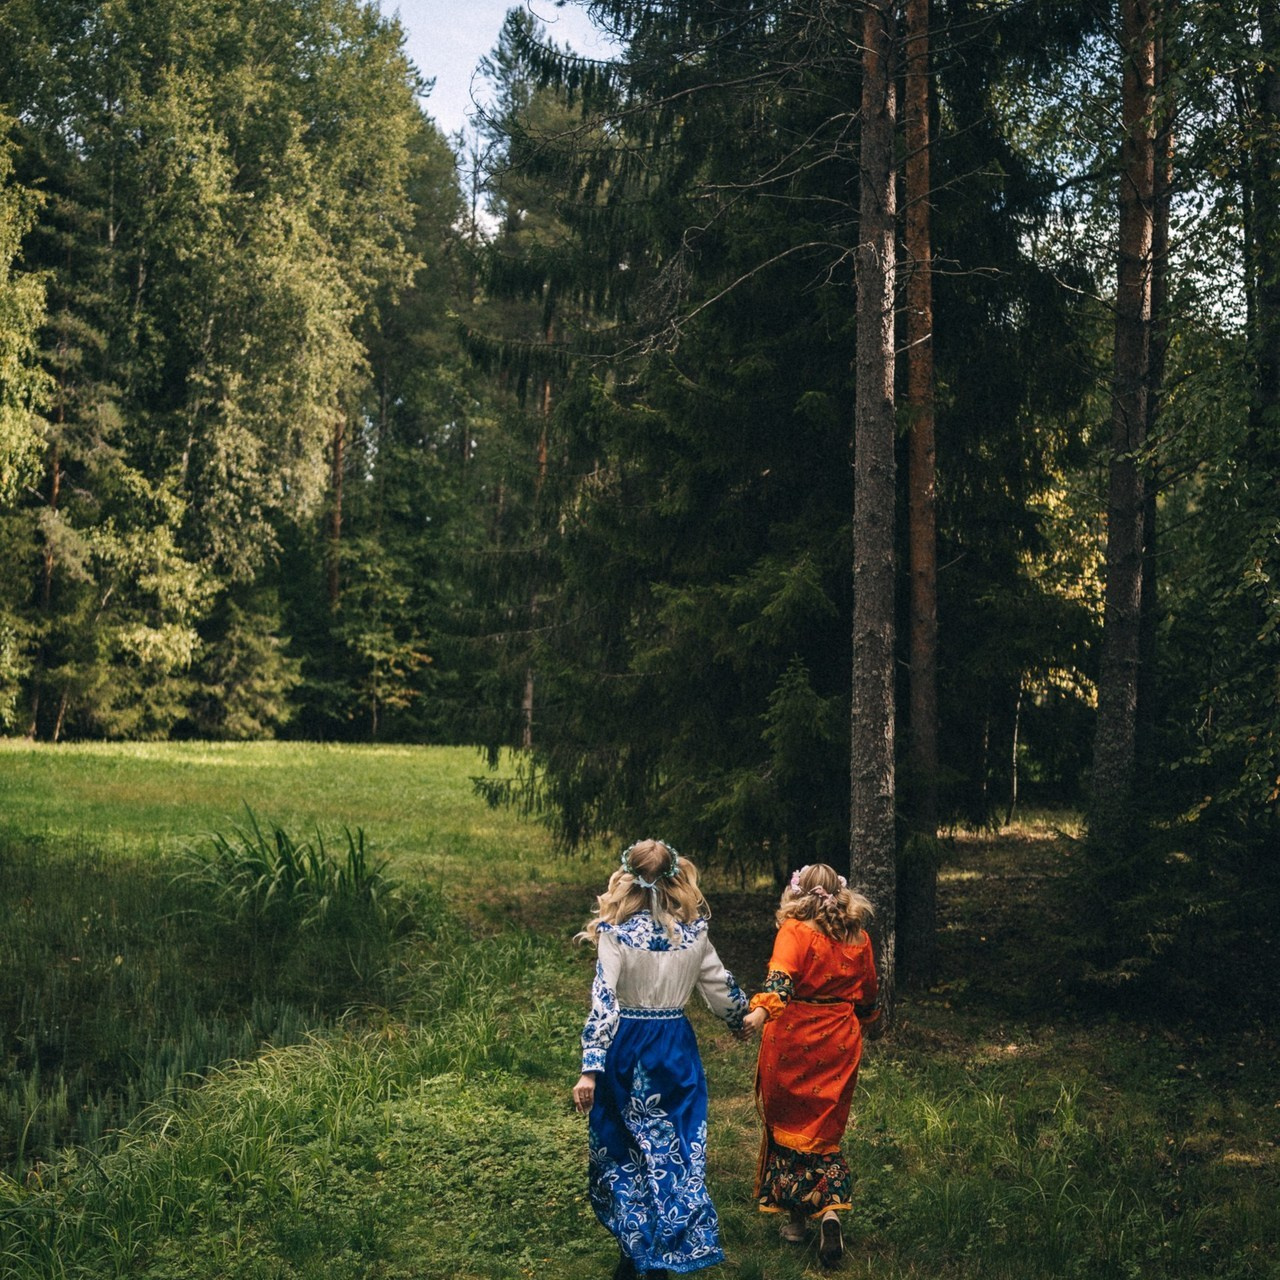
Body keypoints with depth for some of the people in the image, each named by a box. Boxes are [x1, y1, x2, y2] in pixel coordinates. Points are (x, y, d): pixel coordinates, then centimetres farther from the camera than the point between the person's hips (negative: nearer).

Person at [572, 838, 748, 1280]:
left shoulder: (616, 933, -13)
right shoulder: (693, 931, -3)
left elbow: (603, 1001, -19)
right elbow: (720, 987, 8)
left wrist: (590, 1068, -21)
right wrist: (740, 1018, 29)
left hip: (626, 1048, -2)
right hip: (677, 1048, 3)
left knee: (621, 1150, 13)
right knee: (674, 1149, 11)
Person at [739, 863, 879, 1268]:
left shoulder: (795, 931, -9)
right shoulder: (858, 937, 5)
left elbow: (781, 978, -28)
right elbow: (868, 996, 16)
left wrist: (762, 1010, -42)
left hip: (794, 1040, -3)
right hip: (840, 1042, 4)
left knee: (787, 1125, 11)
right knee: (825, 1128, 9)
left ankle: (796, 1218, 18)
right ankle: (830, 1209, -11)